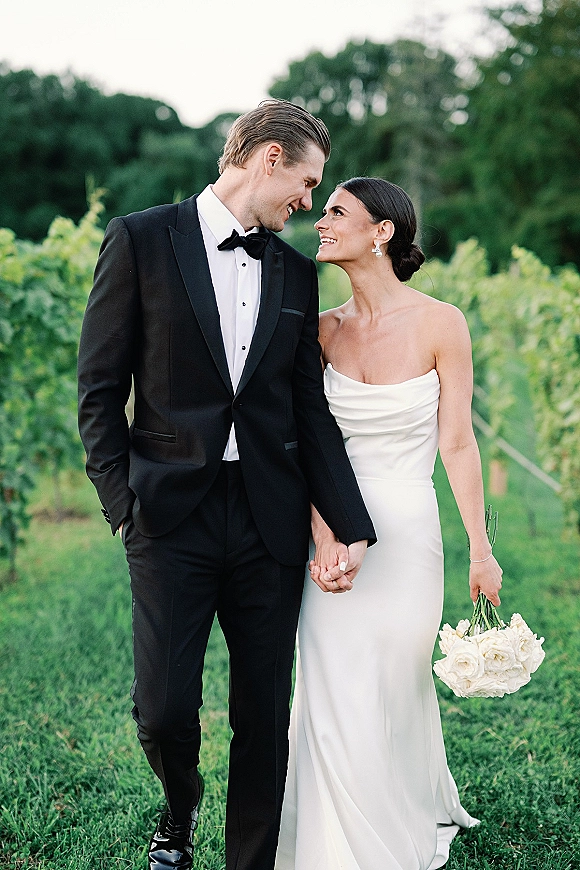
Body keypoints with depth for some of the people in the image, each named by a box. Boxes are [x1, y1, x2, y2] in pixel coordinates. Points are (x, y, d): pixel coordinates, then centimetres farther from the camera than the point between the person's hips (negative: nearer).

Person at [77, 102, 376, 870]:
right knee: (164, 708, -3)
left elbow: (311, 409, 10)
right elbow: (100, 389, -1)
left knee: (265, 717, 8)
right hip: (172, 516, -3)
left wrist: (352, 528, 3)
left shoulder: (295, 272, 12)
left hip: (271, 520, 4)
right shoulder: (142, 240, 0)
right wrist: (123, 504, -7)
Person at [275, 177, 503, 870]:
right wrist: (323, 536, -15)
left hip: (408, 533, -2)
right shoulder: (325, 330, 2)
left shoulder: (440, 324, -8)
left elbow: (456, 443, -5)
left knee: (394, 692, 9)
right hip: (334, 532, 3)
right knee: (334, 700, 4)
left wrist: (481, 550, -4)